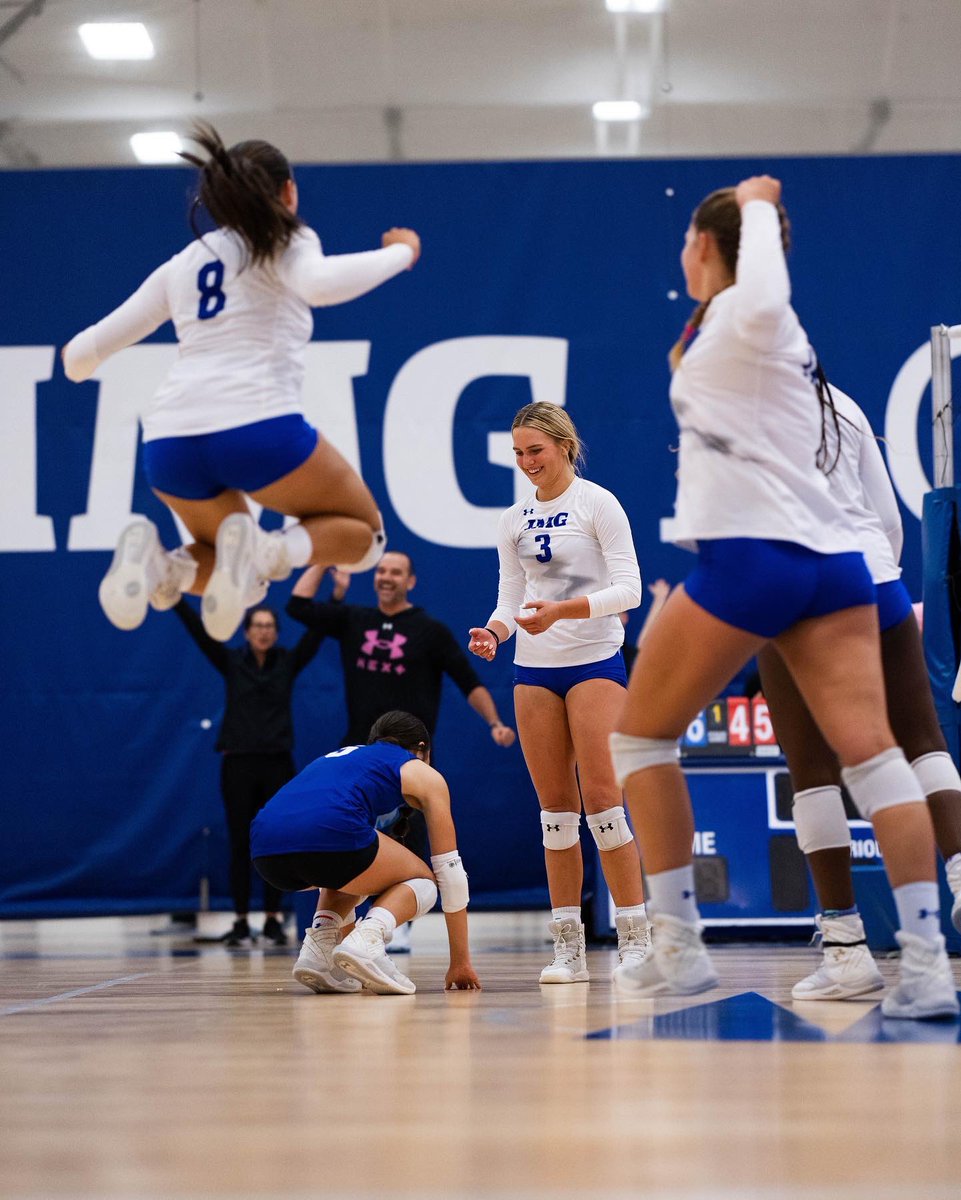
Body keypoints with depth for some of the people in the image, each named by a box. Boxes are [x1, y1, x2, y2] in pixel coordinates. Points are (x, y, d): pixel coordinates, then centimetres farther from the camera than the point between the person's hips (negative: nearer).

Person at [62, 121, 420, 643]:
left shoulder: (183, 264, 23)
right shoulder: (285, 242, 10)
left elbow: (83, 353, 23)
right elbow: (320, 284, -15)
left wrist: (79, 356, 47)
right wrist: (399, 252, 1)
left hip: (170, 439, 5)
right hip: (259, 424, -5)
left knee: (236, 575, 28)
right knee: (362, 531, 18)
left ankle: (163, 564, -7)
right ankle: (266, 550, -15)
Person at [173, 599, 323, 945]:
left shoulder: (288, 663, 4)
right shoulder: (231, 663, 2)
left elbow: (315, 631, -6)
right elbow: (199, 629, -7)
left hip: (278, 764, 1)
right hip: (238, 764, -1)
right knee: (241, 845, 2)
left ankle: (273, 920, 12)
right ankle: (241, 922, 7)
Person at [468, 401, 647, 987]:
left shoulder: (598, 504, -5)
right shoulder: (515, 519, 12)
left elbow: (629, 589, -11)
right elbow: (511, 595, 15)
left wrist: (562, 610, -24)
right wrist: (495, 630, -7)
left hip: (595, 662, -5)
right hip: (534, 669, 5)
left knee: (601, 797, -13)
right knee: (555, 805, 2)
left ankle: (635, 939, -9)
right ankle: (569, 949, 5)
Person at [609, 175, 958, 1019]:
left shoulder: (735, 317, -3)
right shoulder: (770, 332, 21)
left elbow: (765, 294, -26)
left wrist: (758, 209, -13)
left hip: (749, 555, -7)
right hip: (832, 559, 8)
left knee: (641, 737, 9)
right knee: (871, 753, -5)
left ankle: (678, 949, 4)